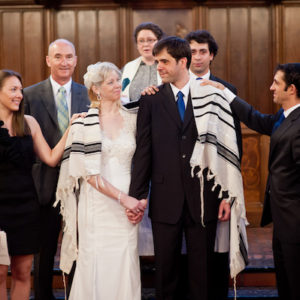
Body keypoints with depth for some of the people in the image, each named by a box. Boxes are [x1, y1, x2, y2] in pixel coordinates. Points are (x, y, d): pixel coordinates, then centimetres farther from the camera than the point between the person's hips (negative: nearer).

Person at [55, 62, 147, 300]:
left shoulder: (131, 119, 8)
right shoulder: (85, 123, -3)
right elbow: (89, 172, -7)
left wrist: (142, 197, -2)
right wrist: (122, 197, -12)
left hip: (128, 204, 3)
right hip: (97, 204, -3)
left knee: (125, 265, 2)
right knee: (97, 265, 1)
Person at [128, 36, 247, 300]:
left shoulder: (212, 97, 0)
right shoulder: (151, 100, 4)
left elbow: (227, 148, 0)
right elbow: (143, 151, 2)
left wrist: (228, 196, -4)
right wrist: (136, 196, -1)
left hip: (203, 197, -1)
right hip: (166, 198, 1)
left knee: (202, 269, 7)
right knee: (165, 268, 9)